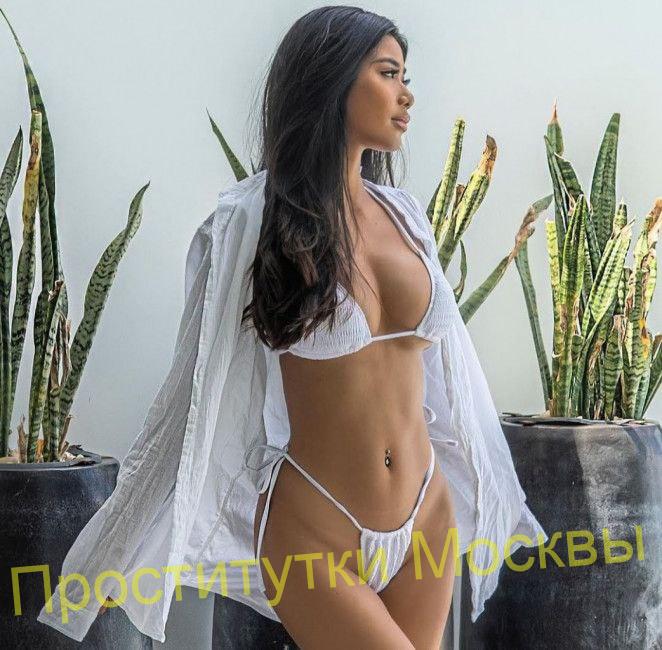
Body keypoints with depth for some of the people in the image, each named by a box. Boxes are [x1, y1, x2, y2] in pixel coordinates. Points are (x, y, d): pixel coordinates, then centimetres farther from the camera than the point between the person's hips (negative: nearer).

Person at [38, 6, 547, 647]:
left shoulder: (403, 215, 5)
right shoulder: (249, 221, -10)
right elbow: (200, 389, -6)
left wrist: (480, 487, 24)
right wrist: (128, 548, -3)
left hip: (427, 517, 5)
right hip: (314, 534, -5)